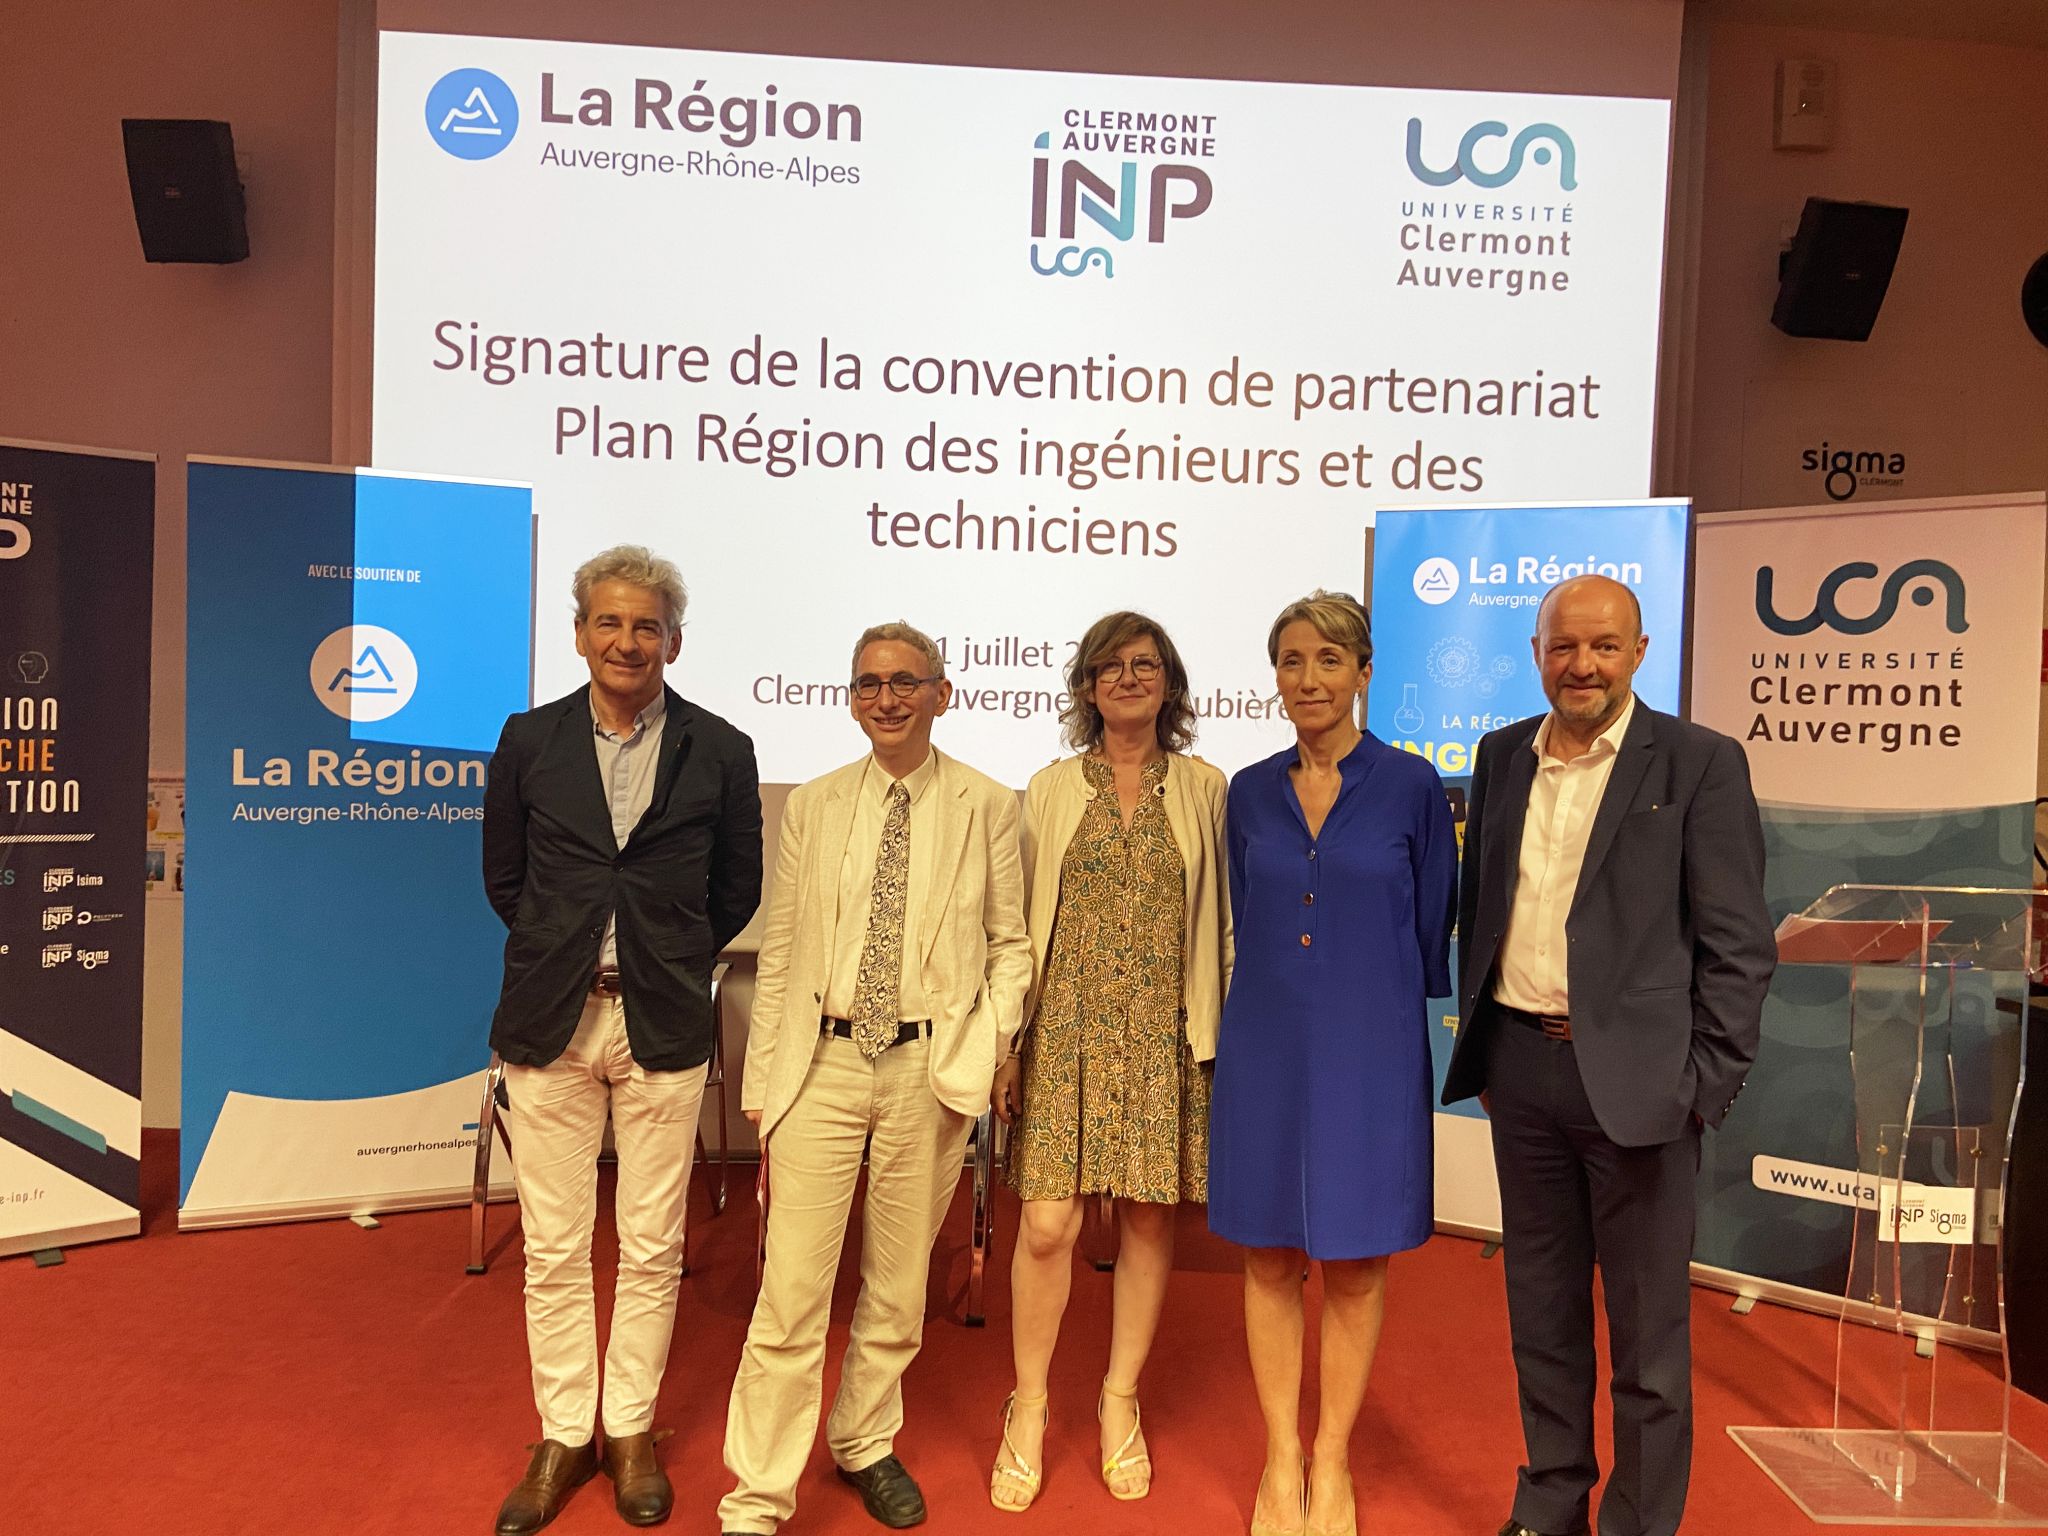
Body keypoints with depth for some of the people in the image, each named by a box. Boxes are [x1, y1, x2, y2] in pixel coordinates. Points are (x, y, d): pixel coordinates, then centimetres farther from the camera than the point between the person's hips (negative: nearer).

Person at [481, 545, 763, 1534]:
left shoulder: (718, 752, -1)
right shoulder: (529, 740, 3)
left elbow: (738, 888, 8)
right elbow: (503, 874, 12)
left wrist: (674, 960, 7)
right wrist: (563, 951, 10)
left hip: (662, 1027, -1)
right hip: (549, 1021, 1)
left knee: (652, 1249, 8)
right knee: (553, 1250, 9)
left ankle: (630, 1429, 27)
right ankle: (563, 1435, 26)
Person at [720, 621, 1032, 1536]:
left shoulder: (988, 807, 1)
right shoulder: (813, 806, 6)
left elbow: (1010, 942, 6)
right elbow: (781, 950, 7)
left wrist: (991, 1039, -8)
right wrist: (762, 1075, 4)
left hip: (932, 1067, 0)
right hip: (821, 1063, 0)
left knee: (898, 1280, 15)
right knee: (791, 1287, -1)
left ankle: (864, 1443, 38)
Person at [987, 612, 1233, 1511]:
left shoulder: (1204, 791, 5)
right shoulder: (1051, 790, 7)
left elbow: (1216, 922, 6)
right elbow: (1022, 924, 6)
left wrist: (1215, 1035, 1)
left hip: (1164, 1032, 1)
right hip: (1067, 1025, 0)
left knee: (1149, 1218, 7)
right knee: (1047, 1224, -3)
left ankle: (1121, 1403, 27)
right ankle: (1028, 1411, 17)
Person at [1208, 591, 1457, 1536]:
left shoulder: (1410, 786, -4)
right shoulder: (1250, 793, 5)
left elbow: (1432, 931, 2)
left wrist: (1392, 1024, 5)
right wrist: (1265, 1018, 13)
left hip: (1369, 1051, -2)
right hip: (1266, 1049, 3)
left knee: (1354, 1265, 8)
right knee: (1269, 1259, 9)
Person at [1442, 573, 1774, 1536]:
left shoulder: (1701, 763, -6)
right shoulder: (1503, 755, 8)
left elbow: (1738, 944, -7)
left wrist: (1709, 1084, -11)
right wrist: (1479, 1042, 11)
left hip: (1635, 1076, -4)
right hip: (1520, 1067, 5)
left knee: (1648, 1329, 8)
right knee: (1540, 1310, 18)